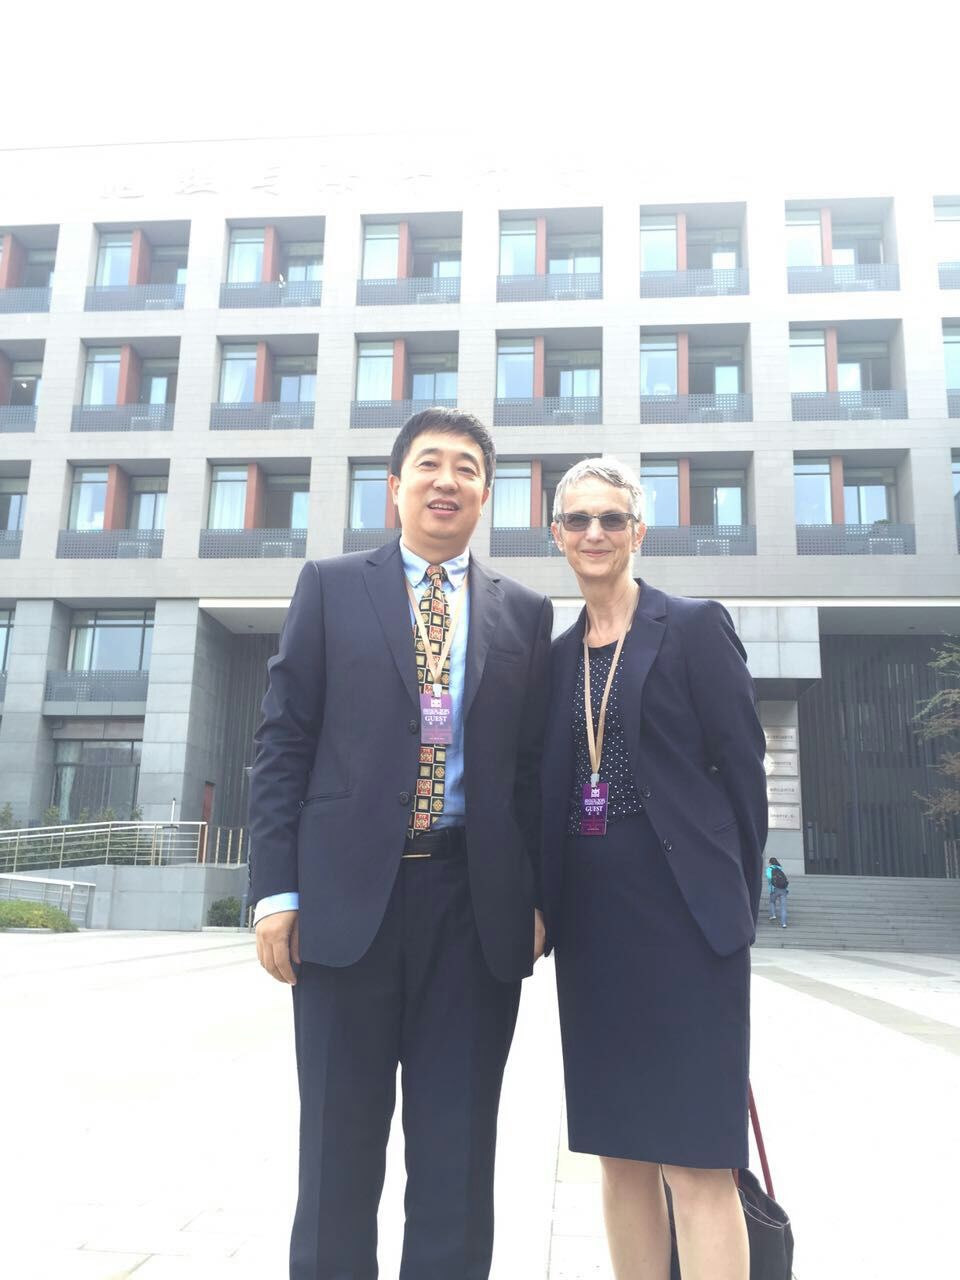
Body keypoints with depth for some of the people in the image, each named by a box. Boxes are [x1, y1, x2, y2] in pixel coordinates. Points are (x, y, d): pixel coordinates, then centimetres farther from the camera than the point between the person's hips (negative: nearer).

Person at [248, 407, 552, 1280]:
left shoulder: (525, 613, 11)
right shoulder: (330, 587, 7)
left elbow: (535, 767, 9)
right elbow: (284, 742, 3)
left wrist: (537, 899, 2)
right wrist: (277, 889, -4)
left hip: (476, 906, 1)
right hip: (349, 896, -1)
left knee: (458, 1156, 10)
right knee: (339, 1148, 9)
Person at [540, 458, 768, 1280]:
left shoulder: (695, 626, -2)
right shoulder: (559, 655, 13)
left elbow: (743, 770, -3)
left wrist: (735, 902, -3)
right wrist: (548, 905, 6)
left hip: (681, 913, -5)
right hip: (591, 922, 6)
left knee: (693, 1163, -3)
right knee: (620, 1154, 13)